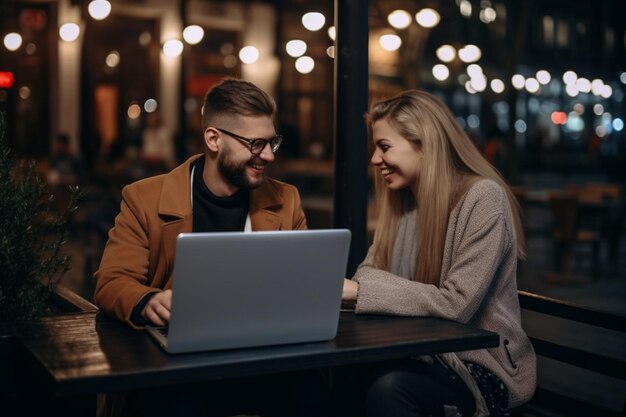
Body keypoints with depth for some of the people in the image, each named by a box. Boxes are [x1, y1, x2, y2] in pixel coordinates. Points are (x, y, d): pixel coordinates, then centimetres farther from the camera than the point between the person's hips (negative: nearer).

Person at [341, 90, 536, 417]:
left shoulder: (483, 198, -16)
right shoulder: (400, 198, 7)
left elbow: (457, 304, -24)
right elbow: (371, 270, 3)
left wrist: (359, 290, -25)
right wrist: (333, 284, -20)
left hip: (481, 365, -6)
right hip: (422, 351, 6)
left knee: (389, 386, -34)